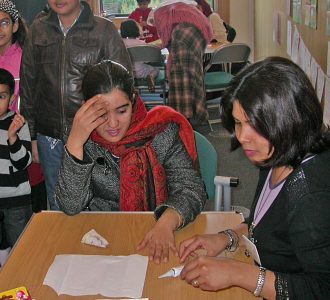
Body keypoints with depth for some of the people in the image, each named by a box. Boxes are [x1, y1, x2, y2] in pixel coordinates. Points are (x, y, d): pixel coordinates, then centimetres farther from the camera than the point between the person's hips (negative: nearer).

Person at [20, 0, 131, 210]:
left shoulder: (104, 30, -3)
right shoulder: (38, 31, 6)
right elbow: (27, 84, 10)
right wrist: (31, 137, 9)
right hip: (50, 136, 3)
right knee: (58, 205, 16)